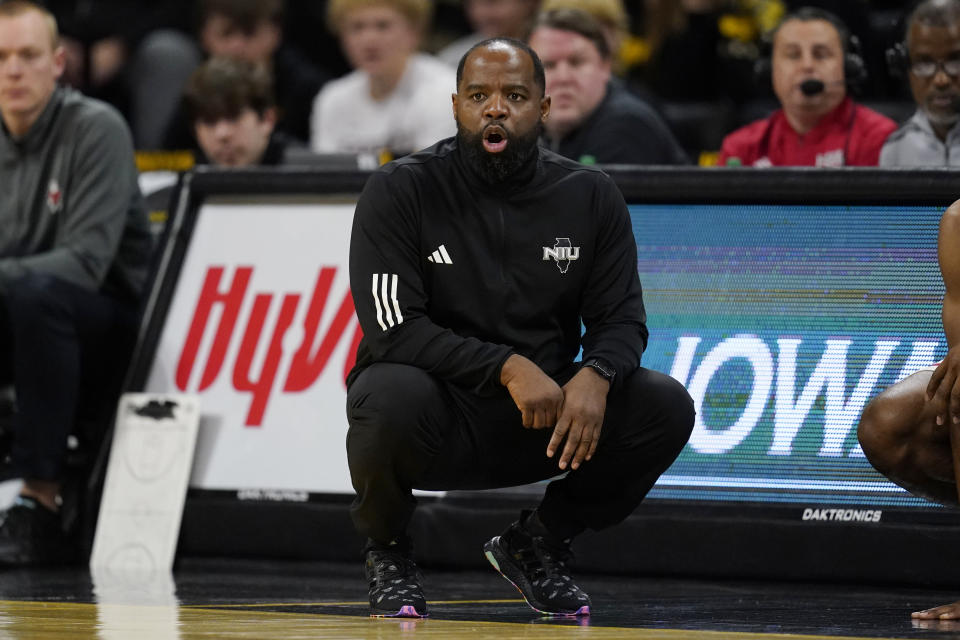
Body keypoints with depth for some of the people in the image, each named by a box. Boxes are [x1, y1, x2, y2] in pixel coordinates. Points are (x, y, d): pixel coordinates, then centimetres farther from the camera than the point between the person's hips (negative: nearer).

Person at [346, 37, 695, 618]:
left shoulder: (590, 196, 1)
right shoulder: (400, 192, -10)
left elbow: (621, 319, 1)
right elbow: (394, 329, -18)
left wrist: (596, 375, -23)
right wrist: (508, 367, -29)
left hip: (545, 413, 4)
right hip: (440, 407, -3)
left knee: (666, 407, -19)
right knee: (392, 397, -38)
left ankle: (539, 543, 6)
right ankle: (387, 550, -4)